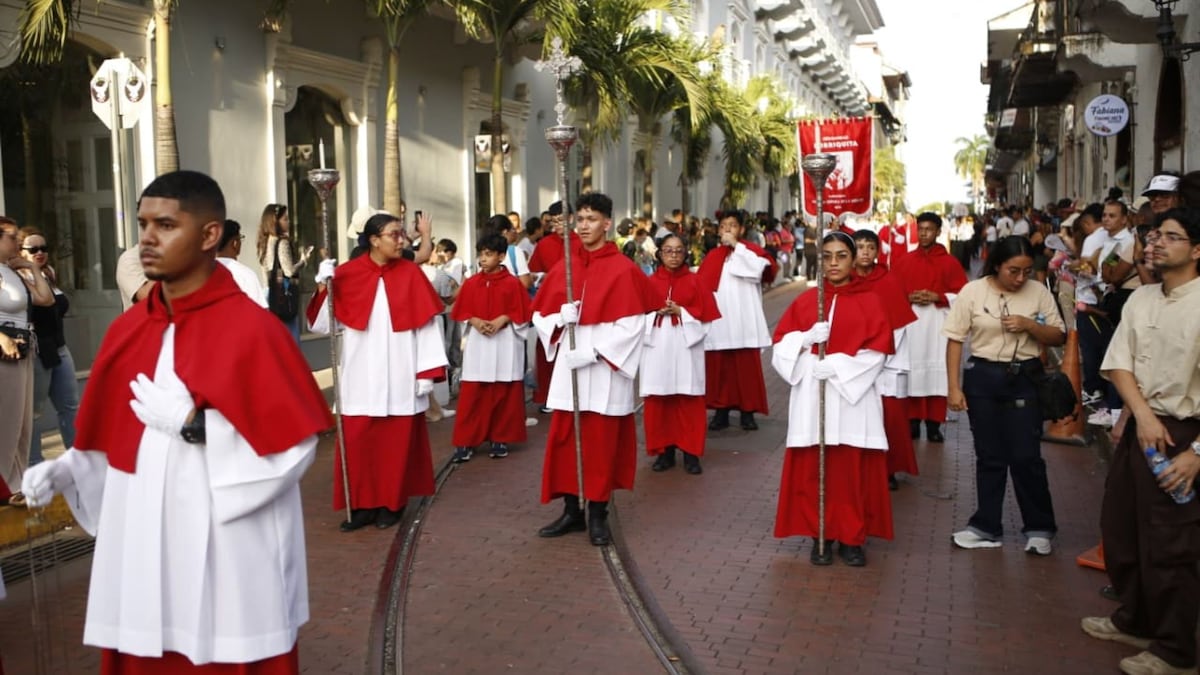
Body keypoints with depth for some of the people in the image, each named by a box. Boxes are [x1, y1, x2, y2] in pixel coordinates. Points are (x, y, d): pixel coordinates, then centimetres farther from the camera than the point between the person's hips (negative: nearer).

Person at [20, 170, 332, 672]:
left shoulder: (253, 329, -13)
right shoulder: (126, 329, 6)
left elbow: (293, 445, -15)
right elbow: (112, 436, 14)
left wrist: (193, 424, -19)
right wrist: (62, 470, -2)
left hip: (229, 560, -6)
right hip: (140, 551, 6)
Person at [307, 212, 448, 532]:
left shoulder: (411, 274, 0)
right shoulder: (347, 275, 0)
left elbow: (426, 324, -2)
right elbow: (321, 325, 1)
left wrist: (427, 372, -8)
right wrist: (323, 287, -15)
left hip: (399, 378, 0)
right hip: (361, 379, 1)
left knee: (396, 442, 6)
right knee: (357, 442, 1)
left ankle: (392, 503, 18)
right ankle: (362, 504, 13)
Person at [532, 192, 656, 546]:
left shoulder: (624, 270, -6)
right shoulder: (564, 267, 9)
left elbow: (631, 324, -11)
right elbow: (540, 313, 11)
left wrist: (593, 350, -16)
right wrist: (560, 317, -10)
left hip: (605, 369, -5)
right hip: (568, 366, 5)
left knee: (601, 443, 2)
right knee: (564, 439, 7)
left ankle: (597, 515, 13)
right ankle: (571, 510, 19)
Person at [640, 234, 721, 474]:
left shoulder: (695, 281, 4)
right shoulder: (650, 282, 7)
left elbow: (706, 316, -1)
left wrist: (680, 312, -13)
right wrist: (656, 312, -14)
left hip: (686, 348, -1)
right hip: (657, 348, 1)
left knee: (689, 403, 0)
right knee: (657, 403, 2)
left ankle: (690, 453, 8)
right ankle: (664, 450, 13)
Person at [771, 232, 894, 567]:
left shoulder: (870, 301, 3)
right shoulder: (805, 300, 9)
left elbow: (878, 351, -5)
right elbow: (780, 343, 6)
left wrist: (836, 365, -16)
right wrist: (807, 338, -14)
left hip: (853, 396, -2)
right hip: (811, 397, 2)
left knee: (853, 471, 1)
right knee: (812, 470, 2)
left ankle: (852, 538, 13)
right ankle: (821, 536, 13)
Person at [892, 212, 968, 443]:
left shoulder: (950, 263, 4)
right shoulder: (903, 262, 10)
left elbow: (962, 295, 1)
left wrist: (937, 297, -12)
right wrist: (909, 298, -8)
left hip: (937, 324, -2)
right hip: (910, 323, 2)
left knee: (936, 372, -4)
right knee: (912, 371, 1)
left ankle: (934, 425, 3)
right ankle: (912, 423, 9)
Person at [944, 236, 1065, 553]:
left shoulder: (1039, 292, -2)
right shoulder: (972, 292, -5)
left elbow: (1059, 337, 4)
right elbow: (955, 340, -3)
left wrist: (1029, 325, -15)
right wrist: (954, 387, -7)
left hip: (1024, 379, 0)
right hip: (983, 378, 0)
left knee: (1026, 456, -2)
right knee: (989, 456, 9)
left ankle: (1039, 528, 15)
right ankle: (987, 526, 20)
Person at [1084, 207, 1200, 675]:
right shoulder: (1141, 298, 6)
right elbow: (1118, 362, 4)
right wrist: (1142, 414, -11)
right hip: (1139, 425, 7)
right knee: (1120, 529, 18)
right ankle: (1134, 621, 39)